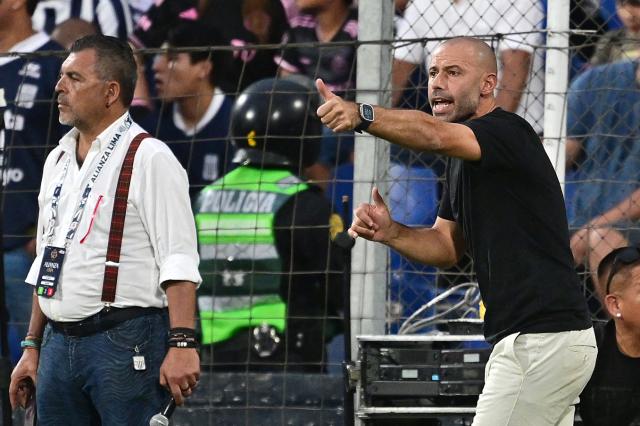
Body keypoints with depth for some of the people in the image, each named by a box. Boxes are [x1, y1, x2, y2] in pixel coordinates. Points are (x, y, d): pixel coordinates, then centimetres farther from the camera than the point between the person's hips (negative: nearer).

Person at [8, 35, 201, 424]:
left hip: (126, 346, -7)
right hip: (59, 344, 7)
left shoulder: (148, 158, -7)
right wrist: (32, 347, 19)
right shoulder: (58, 161, 17)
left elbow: (178, 261, -14)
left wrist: (182, 344, -23)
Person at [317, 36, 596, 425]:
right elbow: (447, 248, 18)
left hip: (543, 344, -11)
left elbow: (435, 135, -34)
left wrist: (363, 115, -50)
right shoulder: (463, 160, 18)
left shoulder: (509, 132, -14)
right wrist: (389, 232, -2)